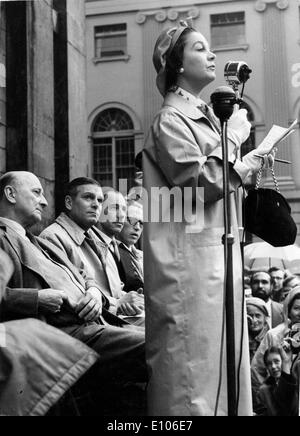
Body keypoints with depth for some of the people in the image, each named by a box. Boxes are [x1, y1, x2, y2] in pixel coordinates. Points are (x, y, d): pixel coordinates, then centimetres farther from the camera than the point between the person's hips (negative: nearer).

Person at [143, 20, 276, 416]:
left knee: (220, 352, 13)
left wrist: (253, 162, 12)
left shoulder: (203, 115, 19)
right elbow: (201, 183, -20)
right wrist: (233, 138, -10)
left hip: (216, 251, 9)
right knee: (194, 357, -6)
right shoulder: (171, 119, -9)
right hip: (190, 256, -9)